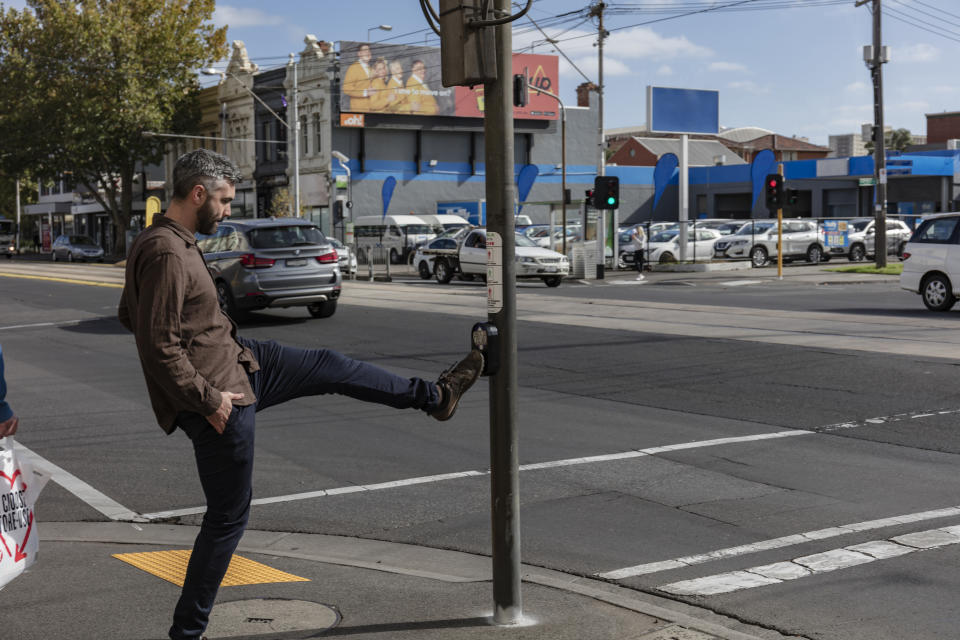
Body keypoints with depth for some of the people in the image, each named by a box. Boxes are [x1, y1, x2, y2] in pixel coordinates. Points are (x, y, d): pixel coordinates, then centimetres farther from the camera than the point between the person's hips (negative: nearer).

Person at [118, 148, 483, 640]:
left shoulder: (158, 243, 7)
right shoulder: (167, 254, -25)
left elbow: (129, 313, 18)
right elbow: (160, 347, -27)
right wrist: (207, 399, -21)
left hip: (238, 363, 10)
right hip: (219, 391, -10)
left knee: (329, 367, 16)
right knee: (228, 518, 3)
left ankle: (432, 396, 32)